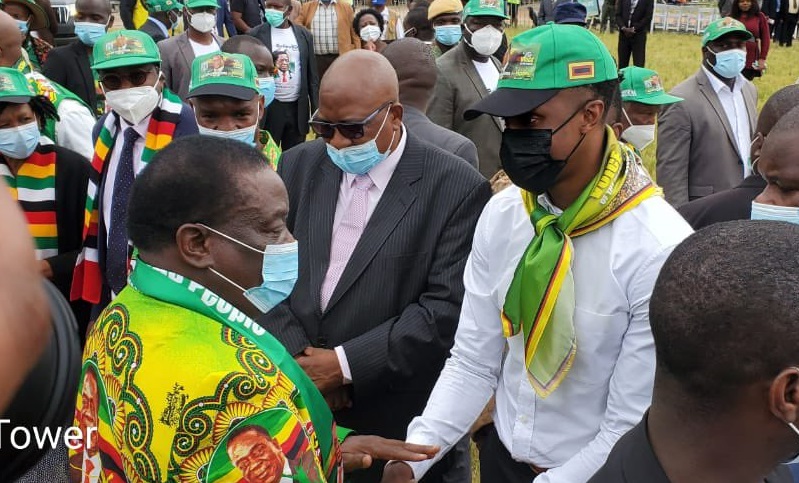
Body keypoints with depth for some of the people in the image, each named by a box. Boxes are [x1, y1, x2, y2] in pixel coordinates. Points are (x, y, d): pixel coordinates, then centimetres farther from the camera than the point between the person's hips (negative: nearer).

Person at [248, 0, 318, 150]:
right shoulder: (255, 35, -3)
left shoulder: (304, 35, 4)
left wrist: (316, 109, 5)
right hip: (268, 107, -2)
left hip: (298, 108, 2)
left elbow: (312, 75, 8)